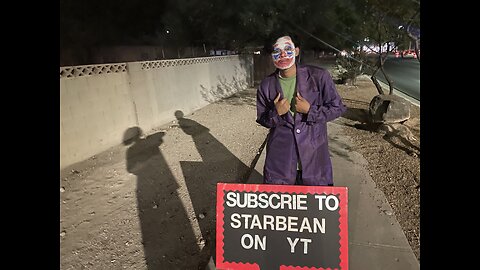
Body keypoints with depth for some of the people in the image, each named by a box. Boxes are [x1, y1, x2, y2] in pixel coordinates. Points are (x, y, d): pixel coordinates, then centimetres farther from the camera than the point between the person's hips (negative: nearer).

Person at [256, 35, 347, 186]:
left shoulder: (319, 76, -8)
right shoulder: (266, 85, -2)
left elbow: (338, 108, -2)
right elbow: (262, 120, 8)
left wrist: (309, 110, -17)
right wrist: (275, 114, -15)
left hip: (314, 149, -1)